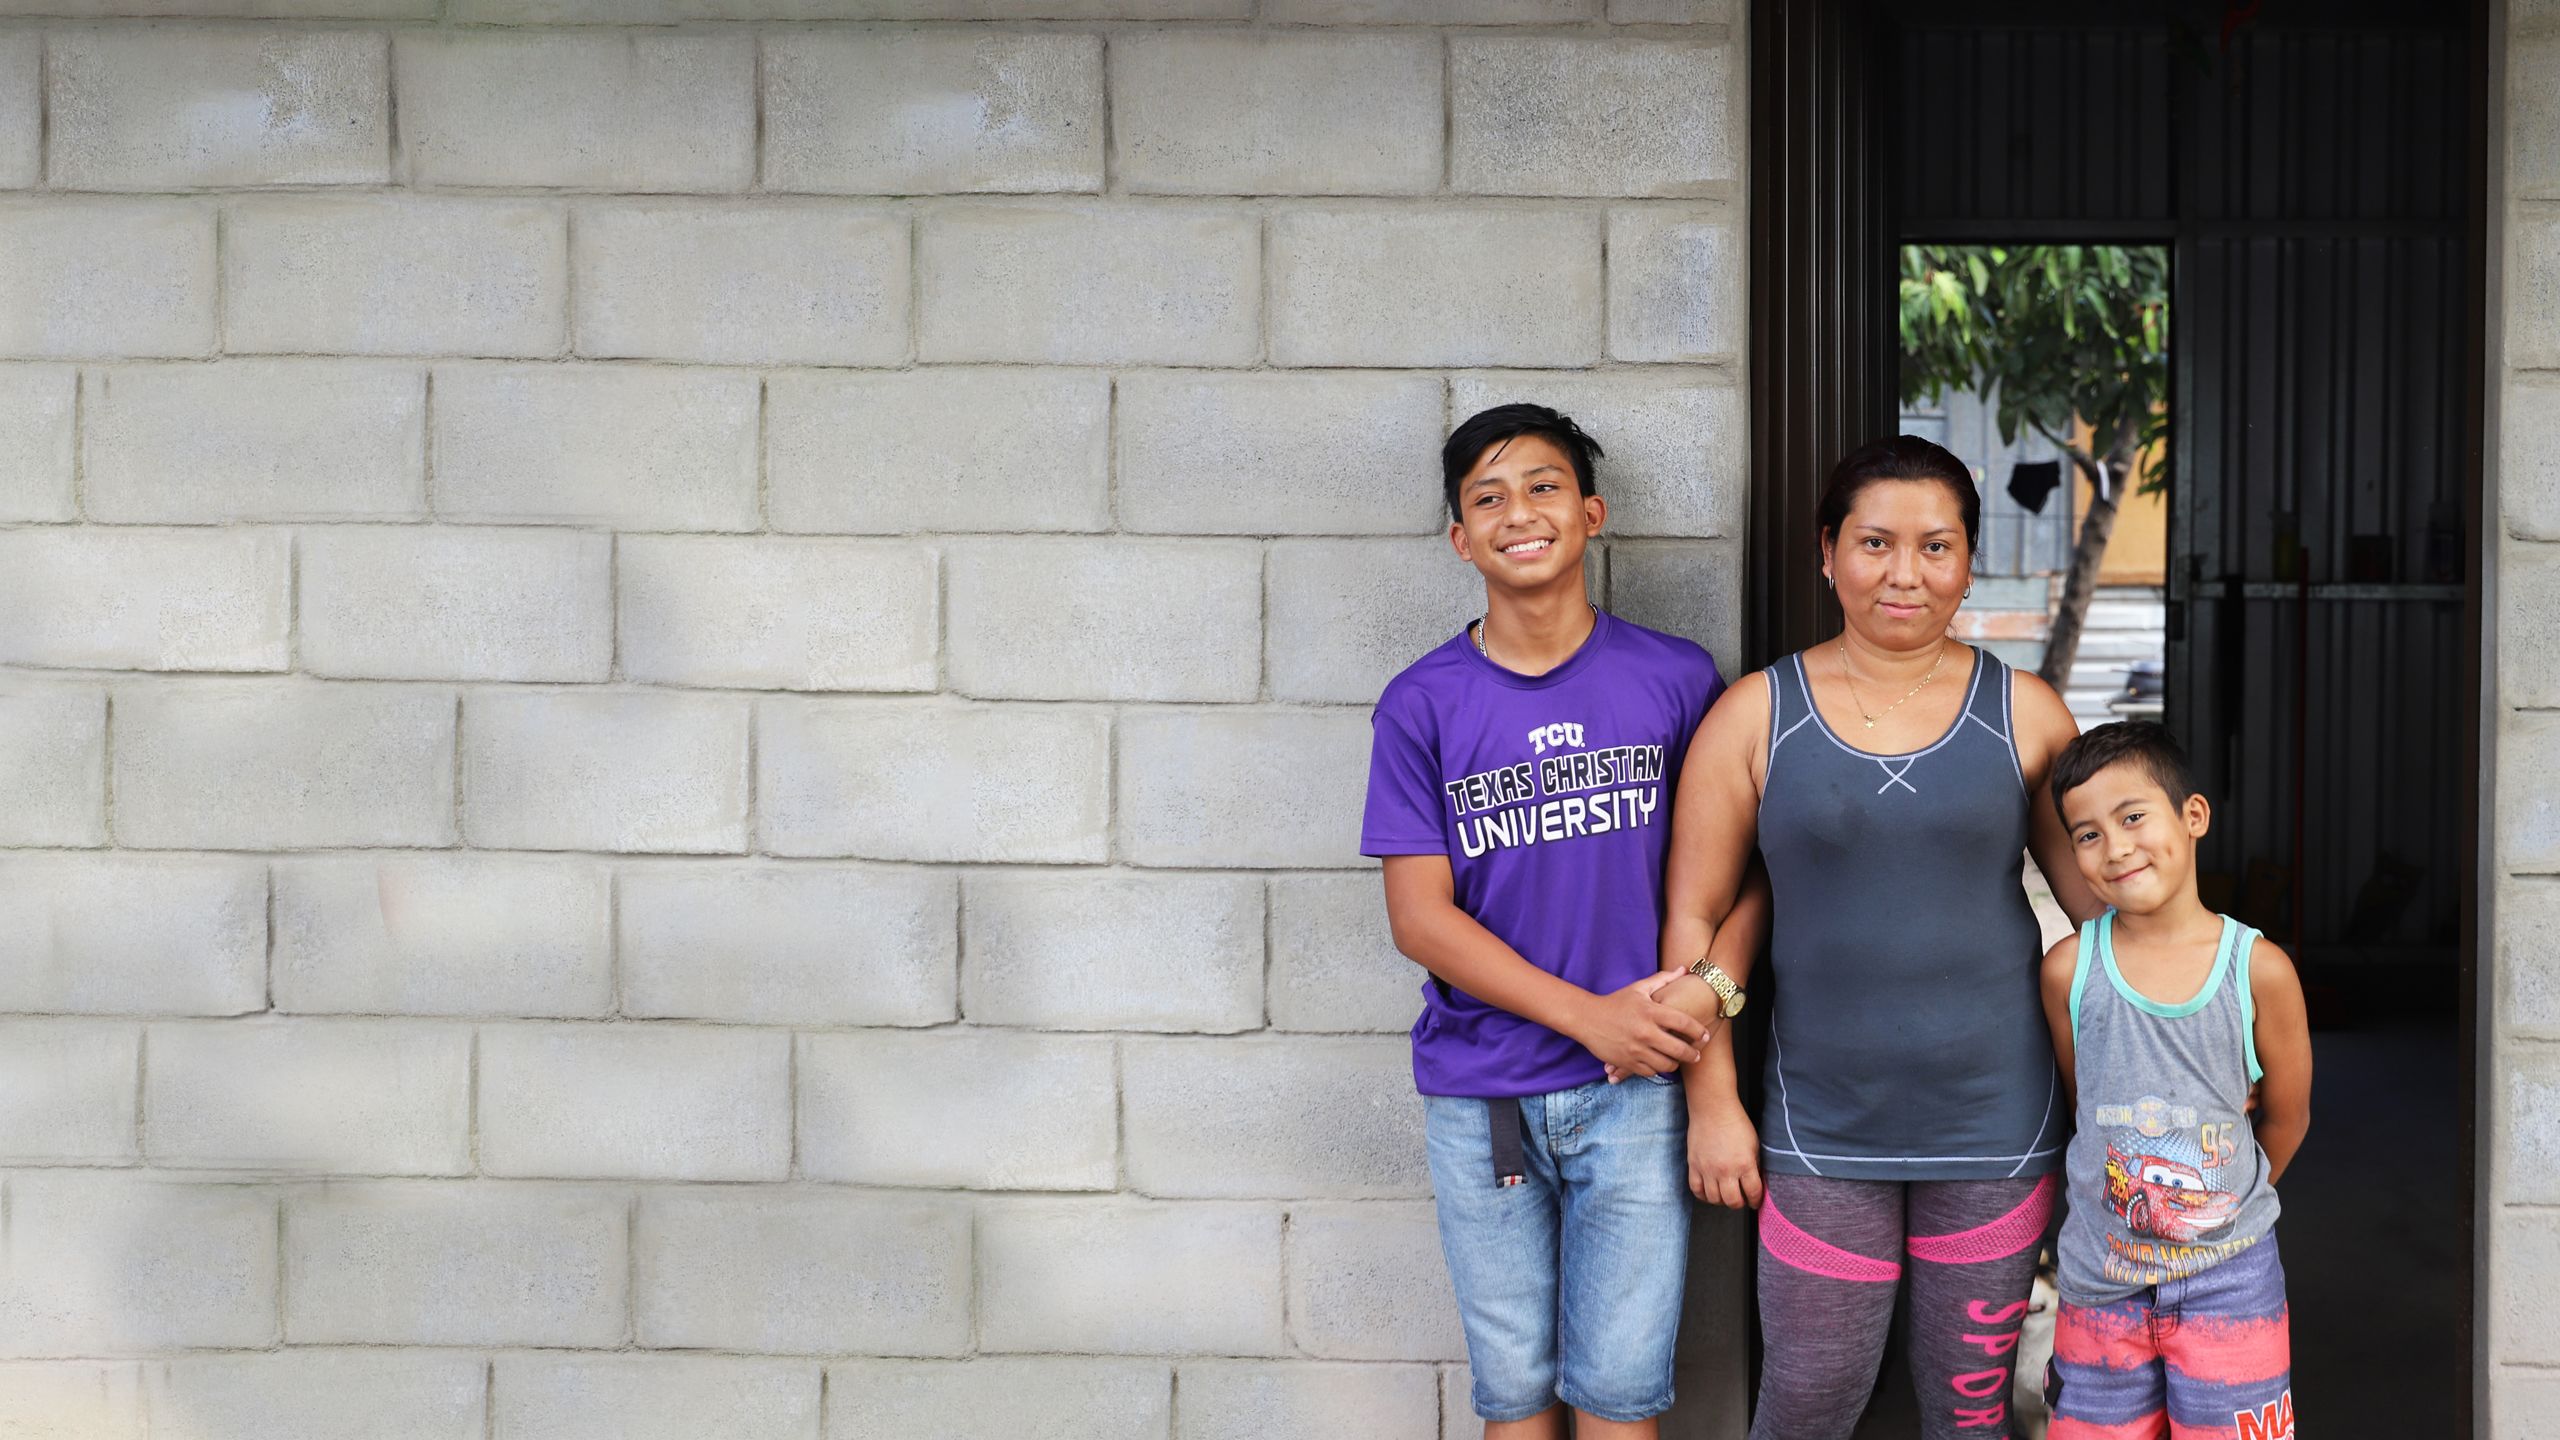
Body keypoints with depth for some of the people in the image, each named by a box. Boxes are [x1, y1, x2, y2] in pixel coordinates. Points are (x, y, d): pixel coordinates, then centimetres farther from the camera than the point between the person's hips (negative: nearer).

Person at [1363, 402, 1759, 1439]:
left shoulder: (1678, 681, 0)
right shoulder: (1421, 707, -2)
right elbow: (1419, 918, -6)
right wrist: (1591, 1017, -13)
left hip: (1636, 1092, 0)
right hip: (1479, 1096, 0)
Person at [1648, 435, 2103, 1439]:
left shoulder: (2023, 714, 2)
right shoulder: (1757, 716, 0)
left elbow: (2107, 897, 6)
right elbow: (1693, 917, 2)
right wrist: (1713, 1099, -1)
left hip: (1994, 1121, 1)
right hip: (1823, 1123, -1)